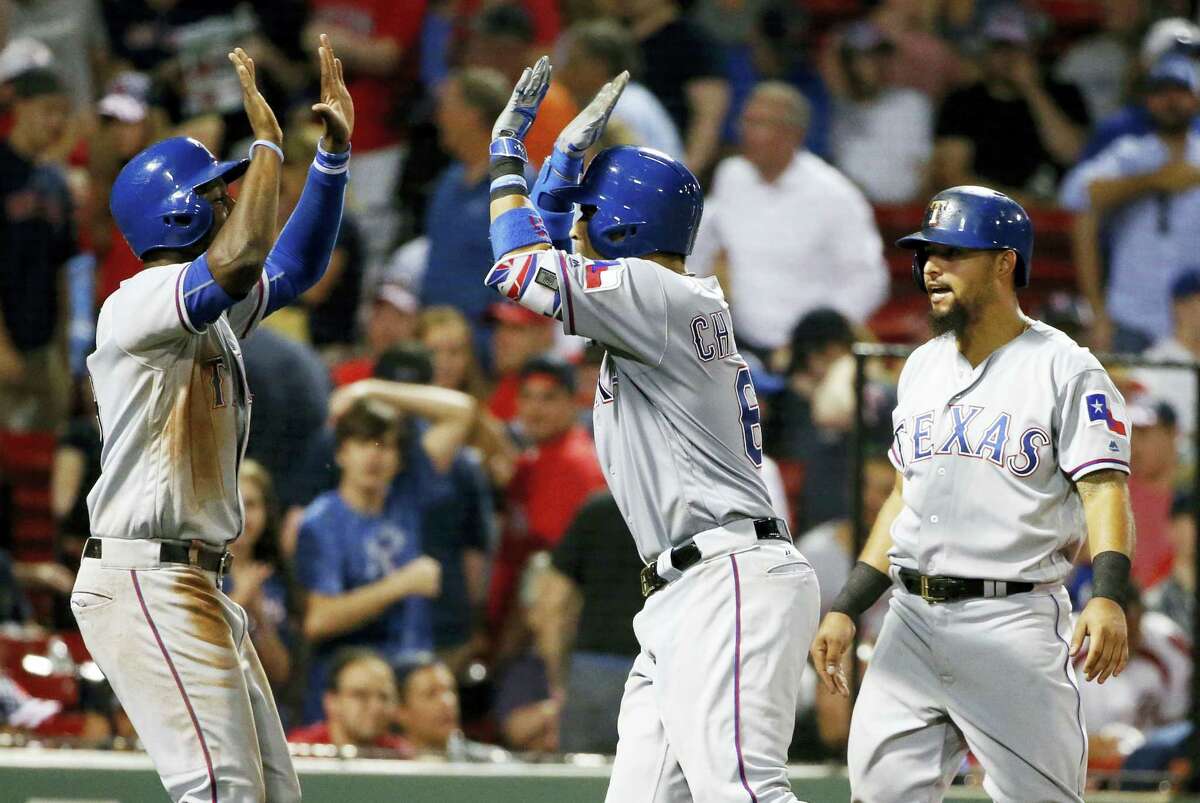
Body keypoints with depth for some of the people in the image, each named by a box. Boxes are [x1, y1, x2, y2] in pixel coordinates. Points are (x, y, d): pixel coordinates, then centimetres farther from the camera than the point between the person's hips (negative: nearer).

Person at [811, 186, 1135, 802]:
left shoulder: (1063, 369, -4)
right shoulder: (922, 367, 17)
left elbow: (1105, 491, -13)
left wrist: (1108, 596, -30)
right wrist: (845, 610, 16)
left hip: (1012, 620, -6)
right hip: (912, 619, 6)